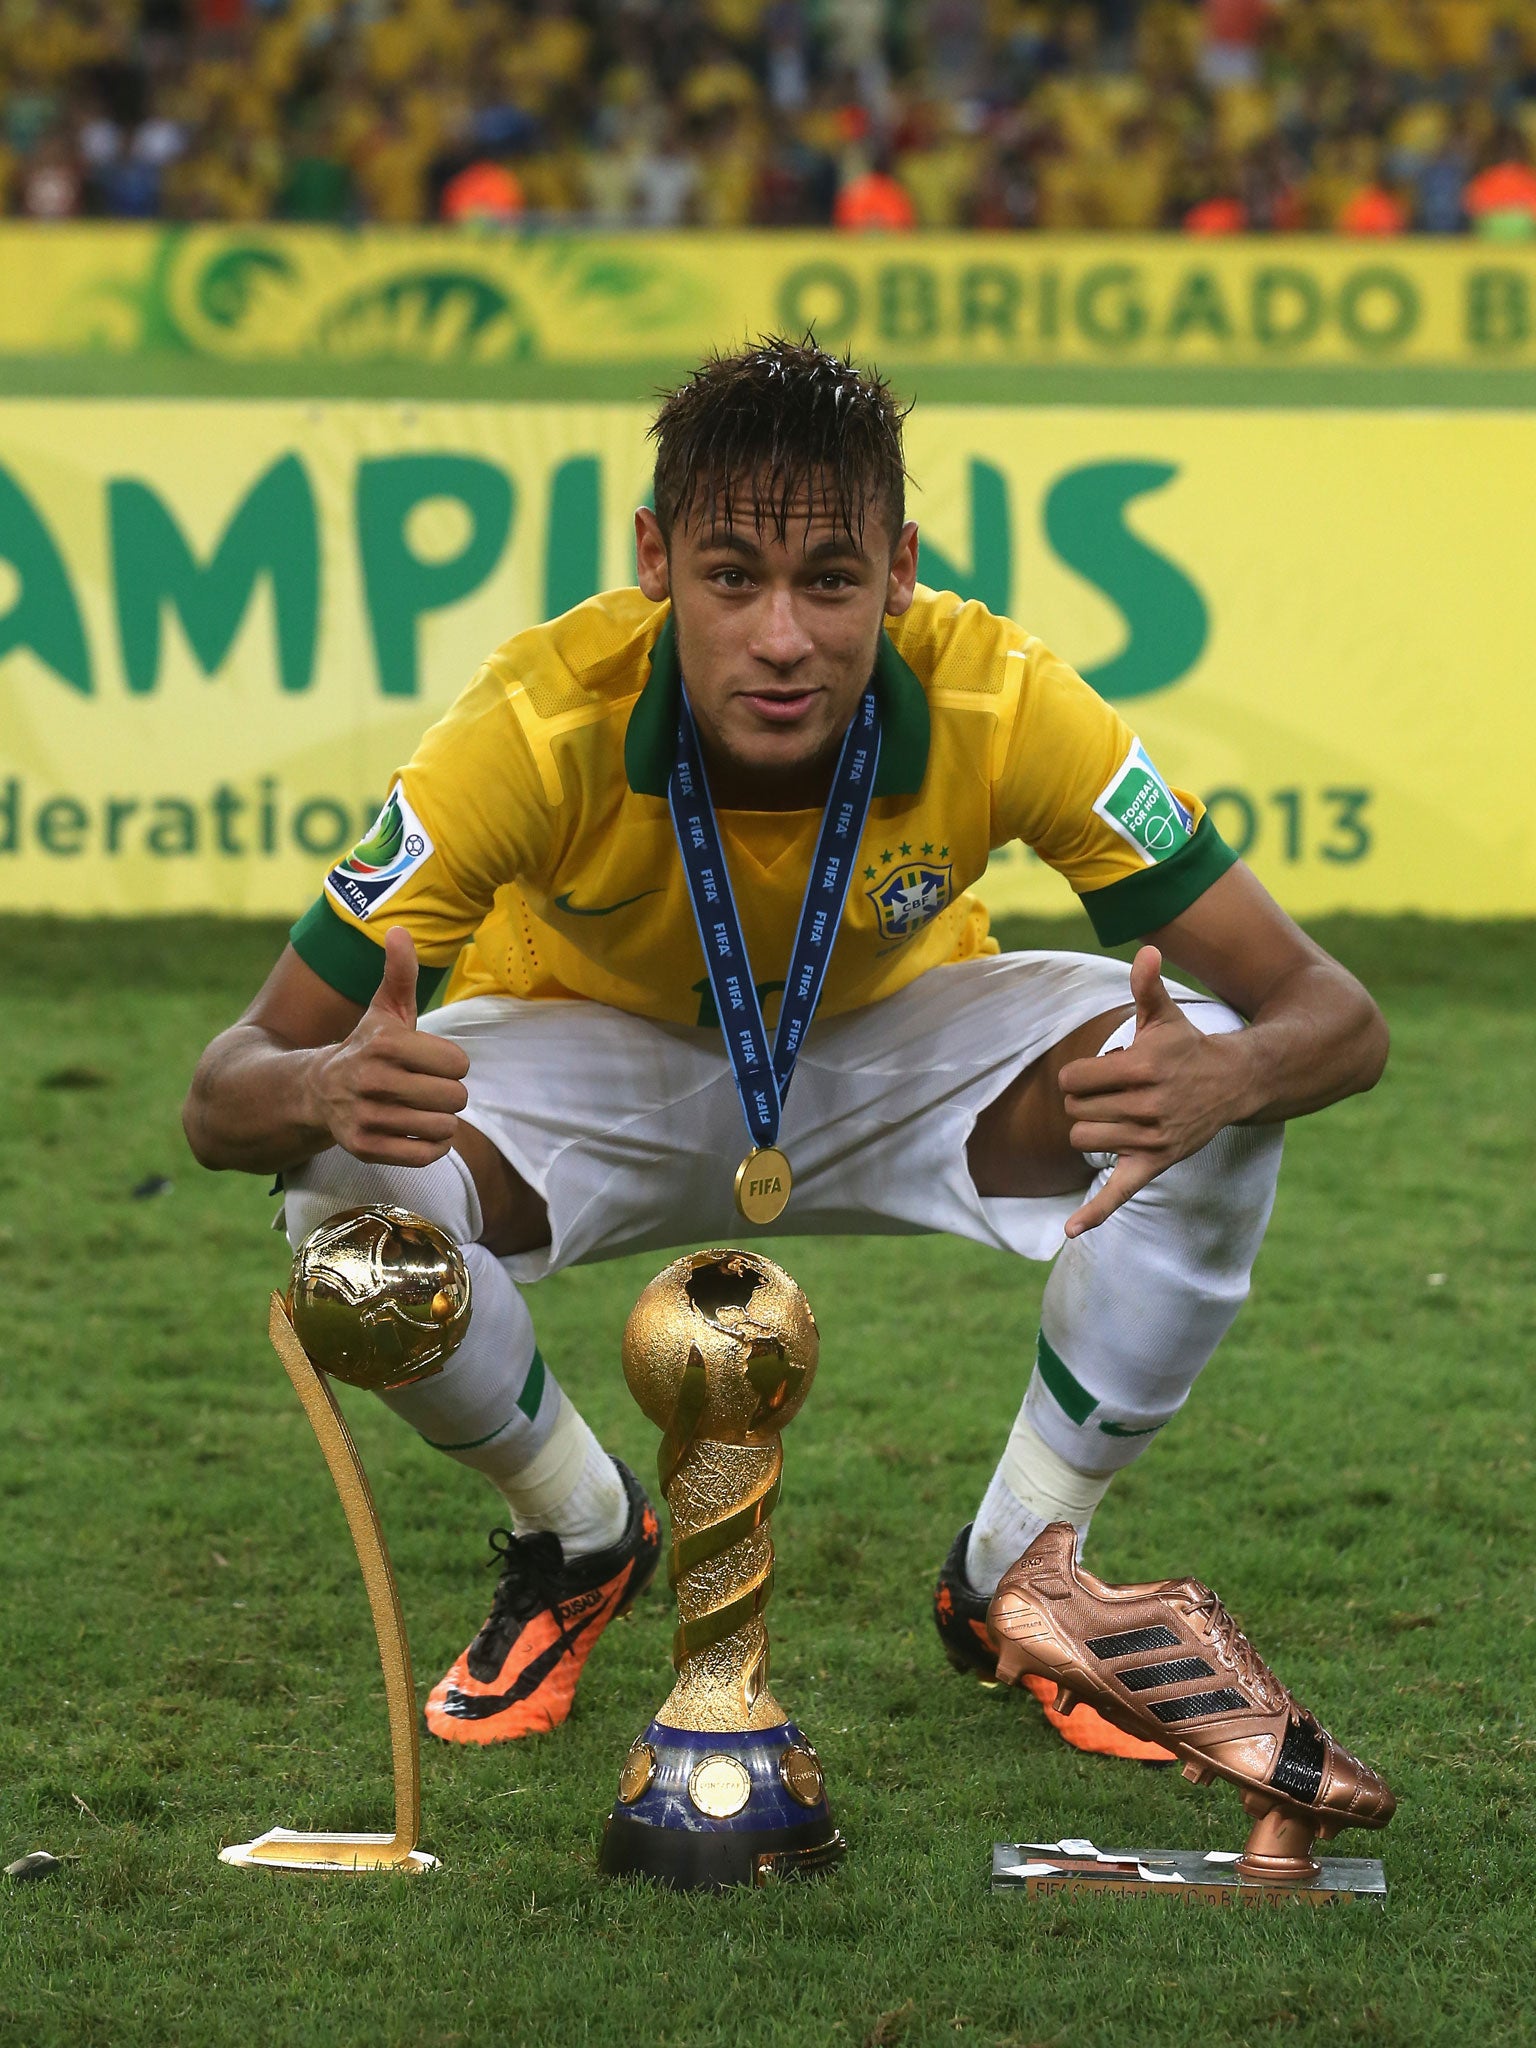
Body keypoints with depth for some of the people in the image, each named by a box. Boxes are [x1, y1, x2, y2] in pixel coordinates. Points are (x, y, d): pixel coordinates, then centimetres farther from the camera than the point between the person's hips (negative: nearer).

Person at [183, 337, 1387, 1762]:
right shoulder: (538, 728, -34)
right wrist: (326, 1089, -56)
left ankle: (1015, 1574, -1)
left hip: (892, 1055, 1)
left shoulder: (1004, 708, -32)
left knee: (1214, 1101, -27)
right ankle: (577, 1542, 1)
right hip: (600, 1071, -1)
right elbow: (225, 1095, -30)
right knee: (352, 1177, -33)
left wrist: (1220, 1077, -53)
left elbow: (1331, 1016, -28)